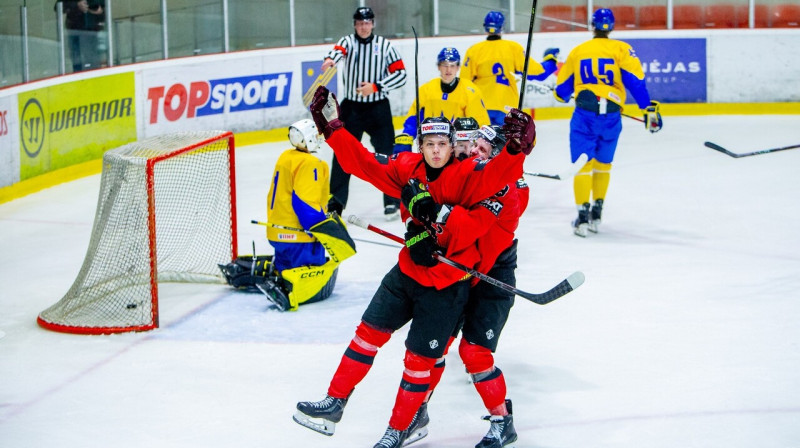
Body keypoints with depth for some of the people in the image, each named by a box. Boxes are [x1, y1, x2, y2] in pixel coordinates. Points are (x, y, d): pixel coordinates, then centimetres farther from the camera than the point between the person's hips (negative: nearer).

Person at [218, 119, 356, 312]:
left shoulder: (286, 157, 13)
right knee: (323, 281, -14)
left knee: (284, 263, 32)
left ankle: (245, 268, 18)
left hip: (277, 230, 10)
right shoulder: (309, 164, -15)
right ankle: (286, 288, -36)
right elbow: (305, 204, -24)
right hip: (298, 236, -10)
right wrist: (328, 231, -22)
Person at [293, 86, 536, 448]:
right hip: (407, 272, 5)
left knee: (419, 357, 2)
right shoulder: (407, 169, -4)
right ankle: (334, 404, 23)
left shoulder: (466, 176, -18)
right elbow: (362, 162, 0)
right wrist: (332, 127, -5)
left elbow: (496, 173, -35)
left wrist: (516, 147, -54)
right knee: (369, 332, 10)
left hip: (446, 286, -5)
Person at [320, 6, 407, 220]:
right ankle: (336, 202, 13)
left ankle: (392, 201, 9)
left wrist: (375, 86, -16)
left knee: (386, 154, -1)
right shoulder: (348, 42, 0)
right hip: (351, 107, 1)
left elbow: (400, 75, -3)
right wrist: (330, 59, -48)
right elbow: (338, 50, -24)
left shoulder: (384, 45, 0)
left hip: (378, 108, -1)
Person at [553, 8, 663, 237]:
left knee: (584, 164, 1)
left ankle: (583, 213, -12)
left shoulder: (577, 52, 11)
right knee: (603, 163, 18)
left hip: (584, 113, 0)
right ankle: (597, 211, 21)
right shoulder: (622, 49, 5)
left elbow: (562, 89, 17)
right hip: (611, 115, 1)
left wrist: (563, 95, 40)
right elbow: (635, 81, -6)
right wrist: (649, 108, -2)